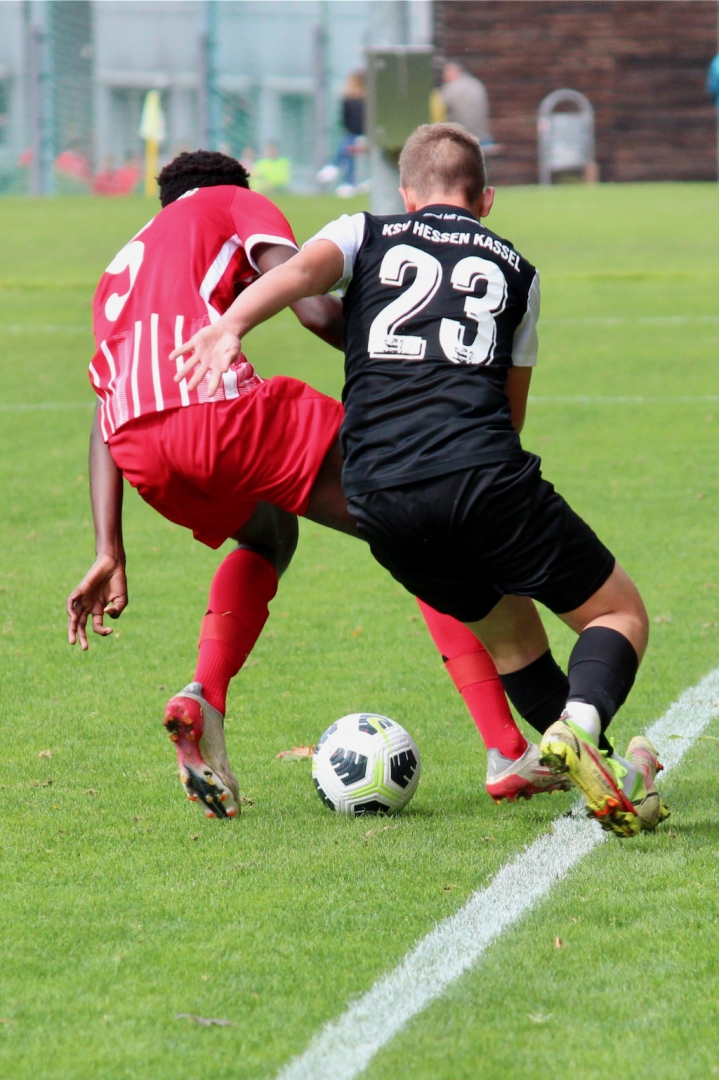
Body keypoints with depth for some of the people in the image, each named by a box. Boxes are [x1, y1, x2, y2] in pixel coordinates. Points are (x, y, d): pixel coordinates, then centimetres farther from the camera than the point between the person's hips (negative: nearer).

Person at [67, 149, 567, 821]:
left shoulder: (120, 271, 37)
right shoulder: (234, 204, 22)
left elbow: (105, 419, 28)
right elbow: (315, 309, 3)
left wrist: (109, 554, 23)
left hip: (140, 450, 6)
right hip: (223, 406, -6)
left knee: (269, 536, 35)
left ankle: (204, 699, 9)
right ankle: (507, 753, -1)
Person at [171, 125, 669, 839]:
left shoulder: (367, 236, 21)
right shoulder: (514, 270, 24)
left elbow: (302, 271, -2)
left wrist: (228, 328, -18)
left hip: (378, 497, 2)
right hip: (484, 474, -2)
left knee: (510, 632, 24)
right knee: (619, 615, 9)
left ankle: (600, 769, 23)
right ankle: (581, 726, -20)